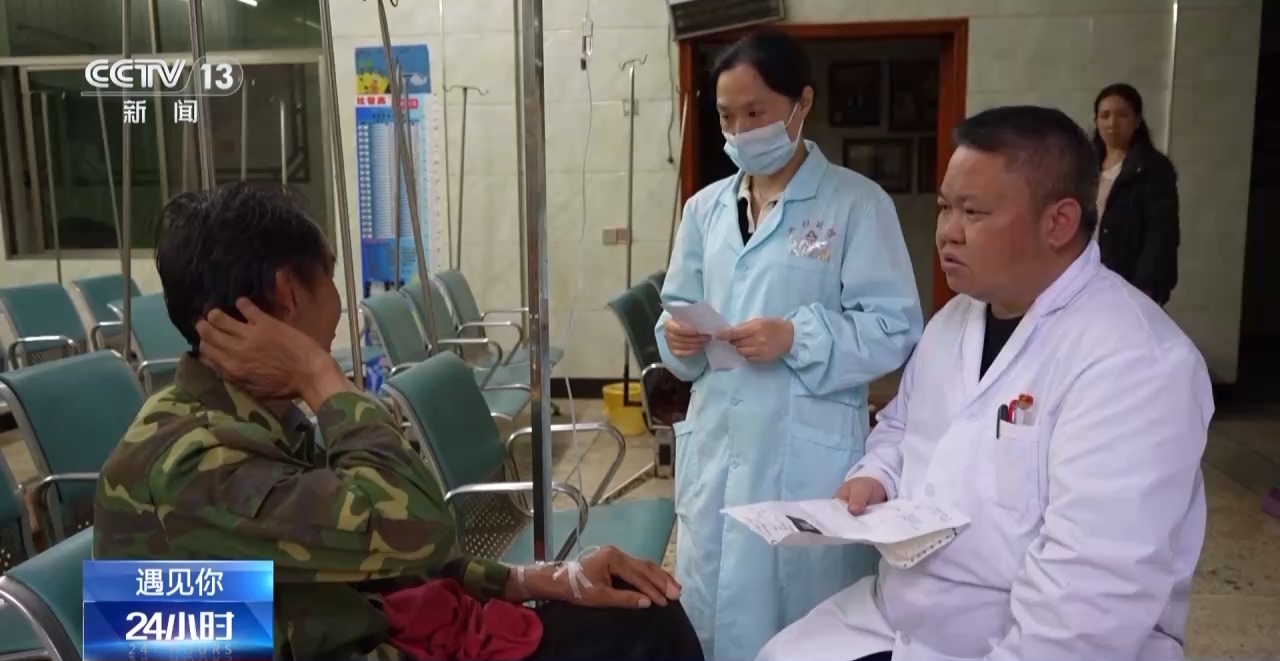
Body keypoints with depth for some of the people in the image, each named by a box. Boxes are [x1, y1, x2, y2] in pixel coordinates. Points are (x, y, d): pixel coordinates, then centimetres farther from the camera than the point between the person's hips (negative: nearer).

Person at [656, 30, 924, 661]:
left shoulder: (858, 202, -6)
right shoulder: (705, 208, 10)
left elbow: (894, 329, -9)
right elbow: (677, 307, 14)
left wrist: (797, 338, -22)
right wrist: (678, 335, -8)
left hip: (810, 453, -4)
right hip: (716, 447, 5)